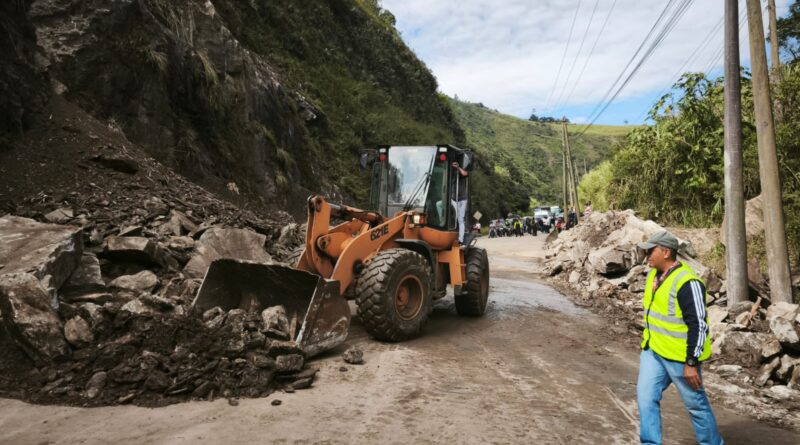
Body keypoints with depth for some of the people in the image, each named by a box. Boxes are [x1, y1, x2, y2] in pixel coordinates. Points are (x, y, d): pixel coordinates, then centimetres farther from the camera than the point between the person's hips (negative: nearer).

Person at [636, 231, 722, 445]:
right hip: (653, 351, 8)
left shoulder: (687, 283, -23)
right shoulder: (654, 275, 5)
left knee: (695, 403, 11)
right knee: (646, 397, 4)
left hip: (679, 355, -7)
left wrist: (691, 363, -20)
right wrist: (648, 339, 23)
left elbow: (698, 326, -22)